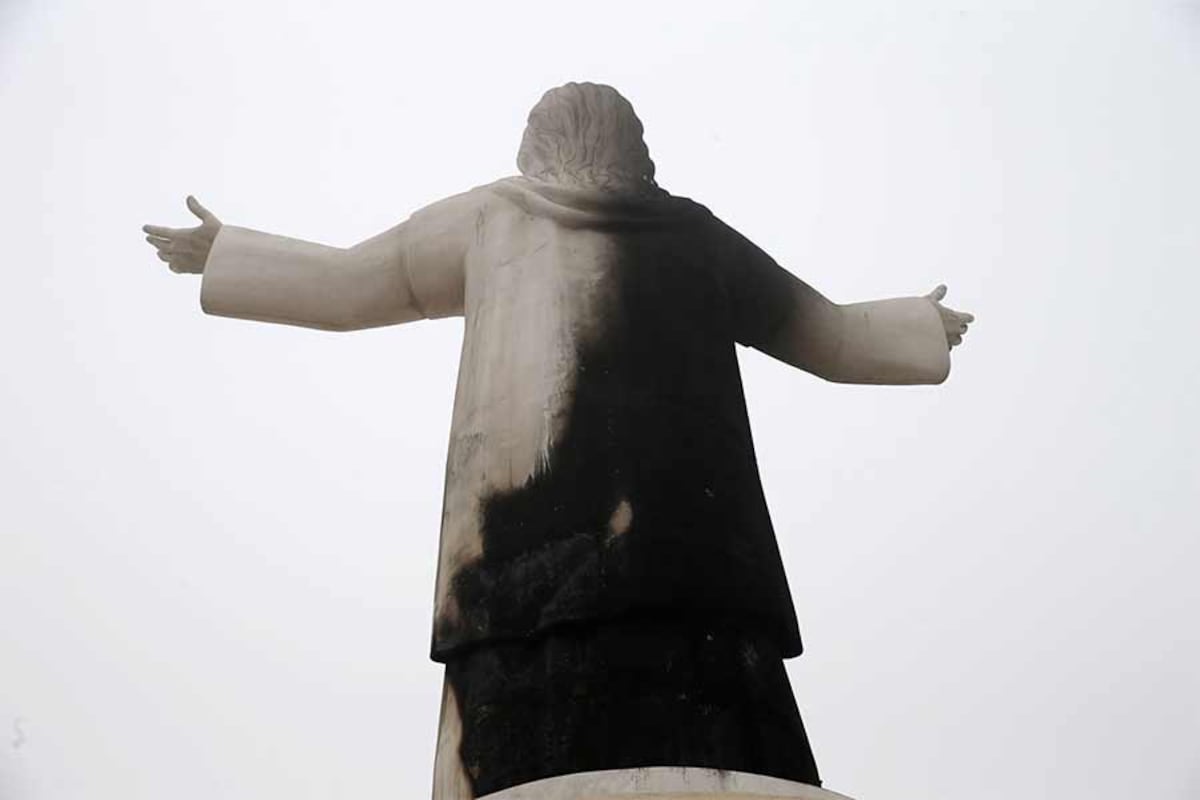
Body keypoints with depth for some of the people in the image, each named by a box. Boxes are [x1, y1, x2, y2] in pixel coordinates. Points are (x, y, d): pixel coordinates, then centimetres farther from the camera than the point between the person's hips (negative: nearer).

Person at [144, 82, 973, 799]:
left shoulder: (497, 213, 20)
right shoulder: (695, 233, 23)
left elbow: (342, 285, 26)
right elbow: (839, 340, 31)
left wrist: (221, 249, 44)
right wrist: (924, 322, 51)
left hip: (534, 557, -1)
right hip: (687, 560, 1)